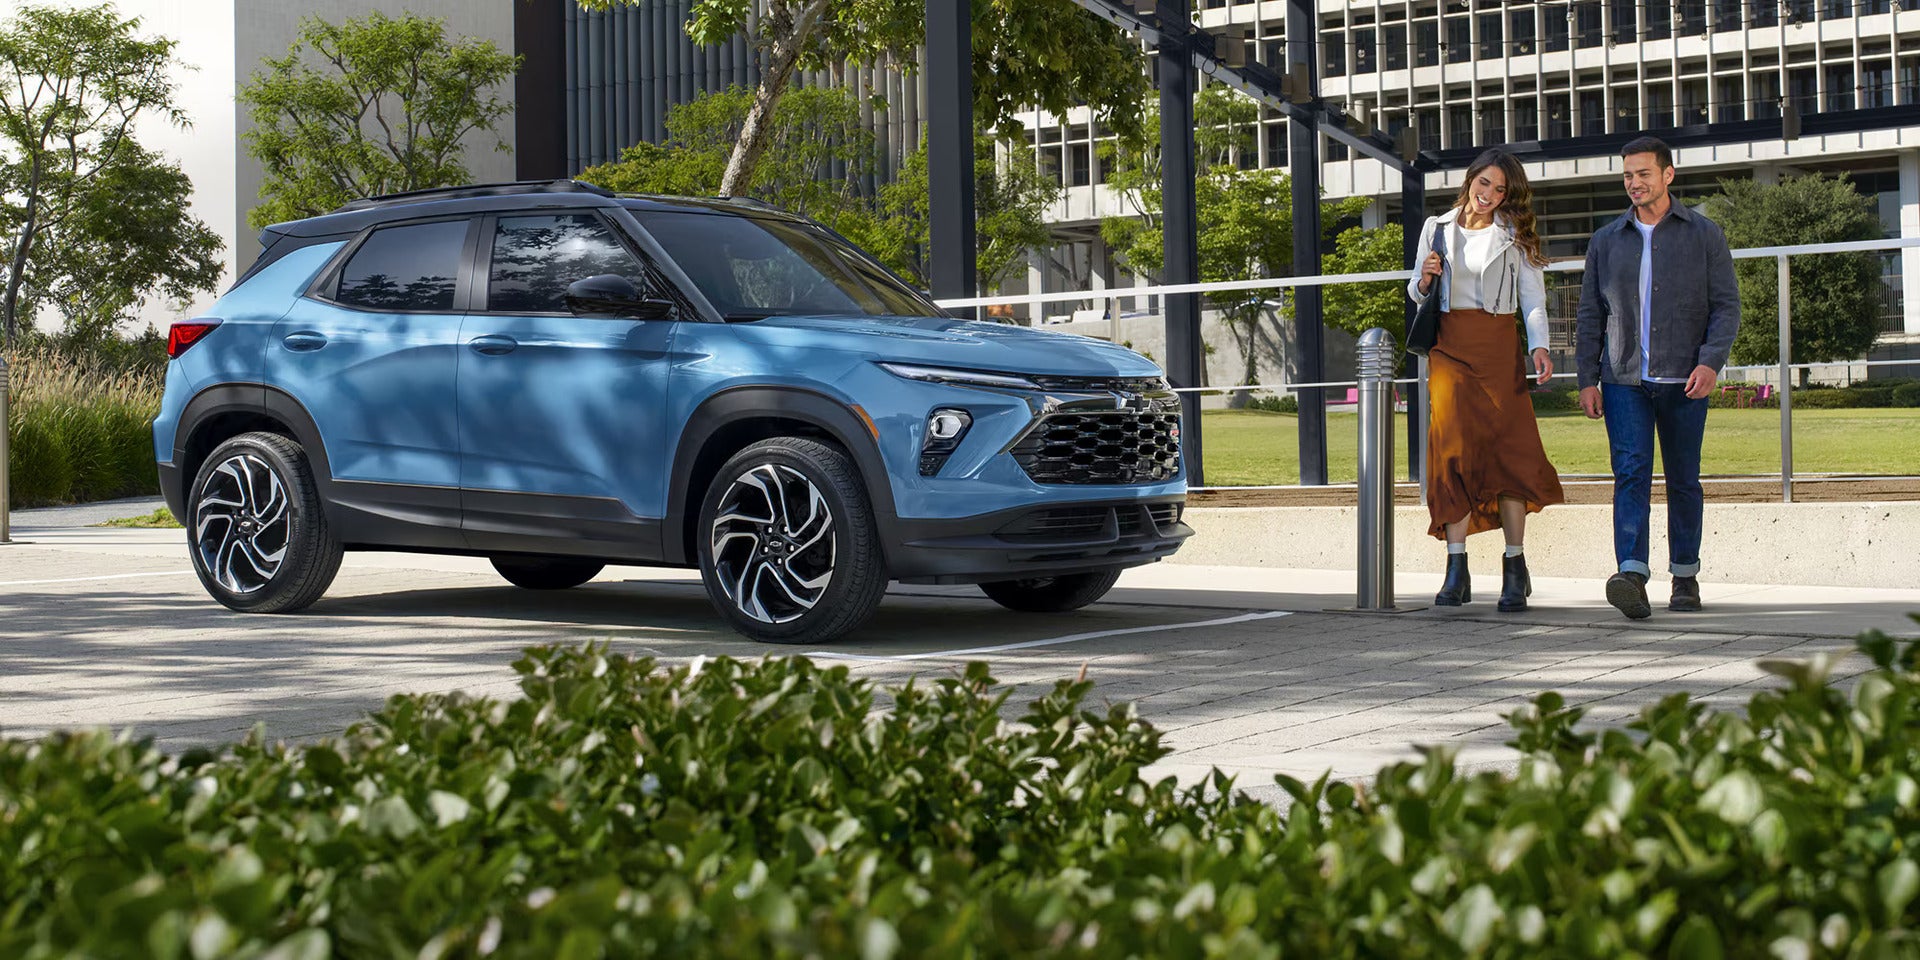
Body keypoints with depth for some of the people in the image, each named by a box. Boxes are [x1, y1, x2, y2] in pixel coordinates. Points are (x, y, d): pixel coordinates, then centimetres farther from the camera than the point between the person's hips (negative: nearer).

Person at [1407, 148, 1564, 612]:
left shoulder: (1514, 235, 9)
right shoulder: (1437, 228, 14)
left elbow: (1532, 298, 2)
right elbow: (1417, 294, 20)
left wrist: (1538, 346, -15)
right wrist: (1424, 281, -4)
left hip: (1498, 347, -1)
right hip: (1449, 347, 1)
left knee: (1508, 449, -8)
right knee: (1452, 447, -9)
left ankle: (1515, 569, -2)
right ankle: (1457, 571, -10)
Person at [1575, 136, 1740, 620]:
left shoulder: (1704, 235, 5)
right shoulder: (1606, 241, 12)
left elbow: (1726, 305, 1)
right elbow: (1590, 314, 13)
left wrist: (1711, 361, -14)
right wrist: (1587, 379, 4)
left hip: (1683, 380, -1)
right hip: (1623, 380, 1)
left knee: (1683, 480, 6)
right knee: (1631, 472, -14)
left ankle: (1685, 575, 19)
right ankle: (1632, 576, -25)